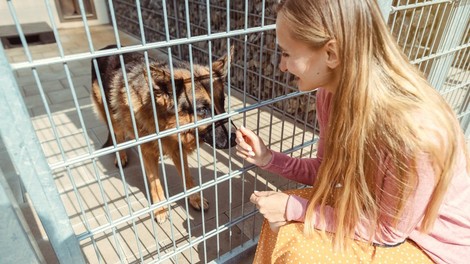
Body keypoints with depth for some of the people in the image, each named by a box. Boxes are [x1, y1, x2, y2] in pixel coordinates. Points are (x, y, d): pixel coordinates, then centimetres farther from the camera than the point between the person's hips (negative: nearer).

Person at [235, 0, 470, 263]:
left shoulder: (413, 131, -37)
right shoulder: (335, 92, -16)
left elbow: (387, 232, -21)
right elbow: (327, 170, -1)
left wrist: (295, 209, -23)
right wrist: (269, 158, -13)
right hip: (379, 204, 6)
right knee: (283, 225, -8)